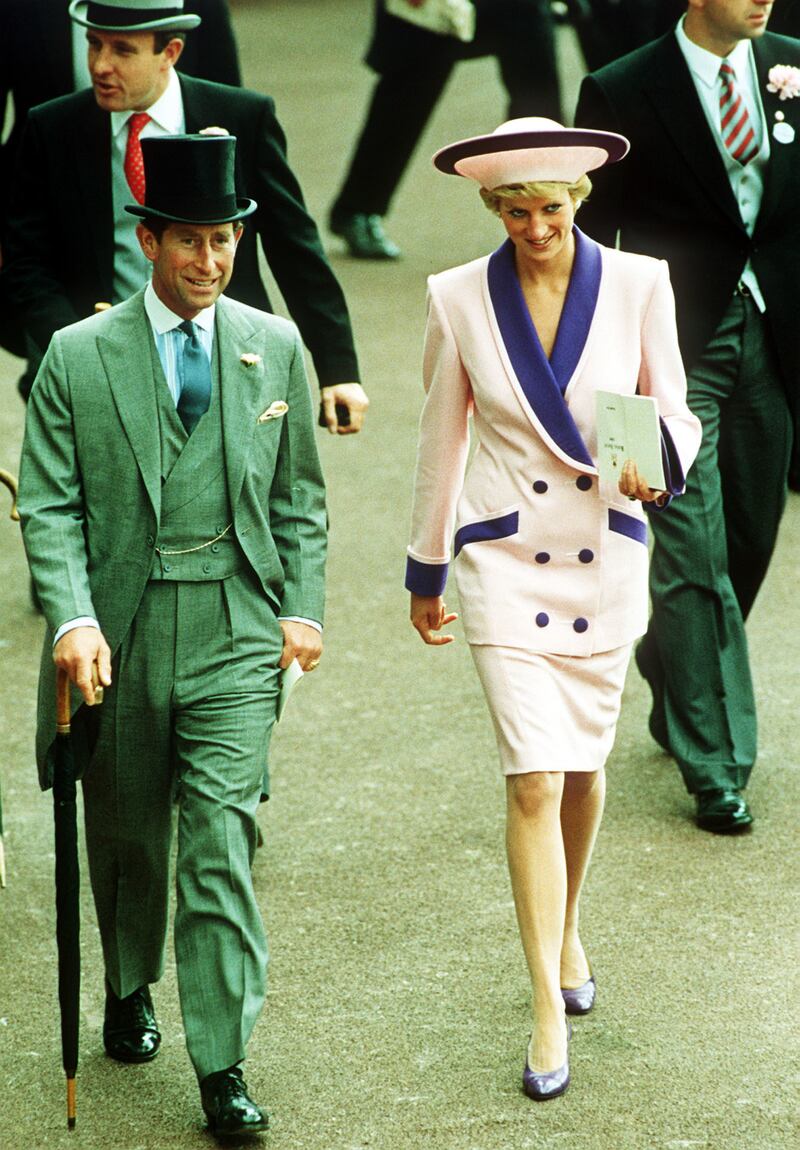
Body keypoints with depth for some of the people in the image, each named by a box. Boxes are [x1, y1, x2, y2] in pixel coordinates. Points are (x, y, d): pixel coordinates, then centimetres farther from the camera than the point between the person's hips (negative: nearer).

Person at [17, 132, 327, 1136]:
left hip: (235, 632, 0)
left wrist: (302, 607, 5)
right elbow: (48, 503, -4)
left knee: (221, 840, -8)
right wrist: (72, 619, -16)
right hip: (120, 629, 0)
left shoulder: (273, 348, 5)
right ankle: (129, 993, 40)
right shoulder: (77, 357, -3)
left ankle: (222, 1063, -6)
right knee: (126, 834, 15)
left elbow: (297, 497, 13)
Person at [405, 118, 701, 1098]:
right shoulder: (459, 299, -5)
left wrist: (657, 458, -23)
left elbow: (676, 411, 2)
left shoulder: (637, 285, -5)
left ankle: (566, 933, 43)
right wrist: (425, 570, 13)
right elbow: (440, 442, 5)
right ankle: (549, 1012, -5)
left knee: (583, 765, 16)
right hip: (505, 564, -2)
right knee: (533, 780, -9)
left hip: (606, 558, 2)